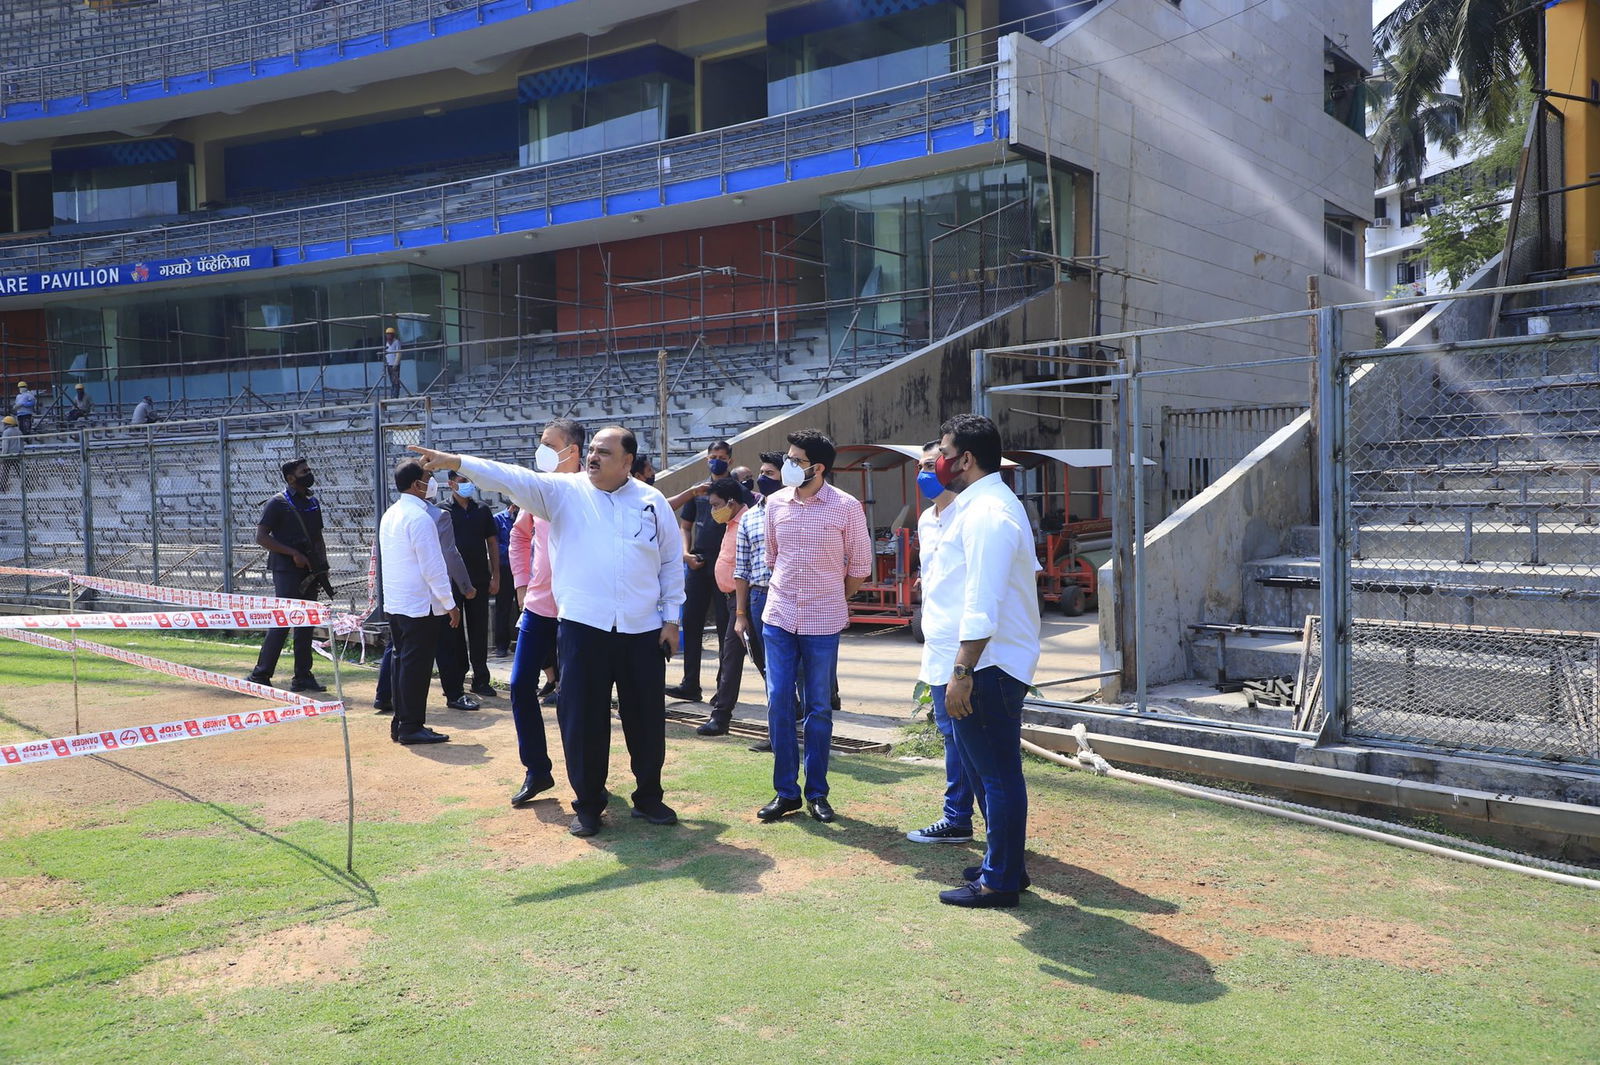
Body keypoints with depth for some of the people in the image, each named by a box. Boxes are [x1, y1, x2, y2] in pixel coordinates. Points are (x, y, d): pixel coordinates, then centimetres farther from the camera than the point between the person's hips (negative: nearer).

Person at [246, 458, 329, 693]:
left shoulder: (313, 502, 15)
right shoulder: (278, 503, -6)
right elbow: (261, 537, -11)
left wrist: (322, 568, 11)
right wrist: (294, 554, -17)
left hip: (309, 571, 7)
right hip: (286, 570, -7)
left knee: (305, 623, 8)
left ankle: (302, 676, 13)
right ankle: (260, 674, 0)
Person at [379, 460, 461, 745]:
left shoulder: (390, 515, 12)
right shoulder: (419, 518, -17)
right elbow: (433, 567, -18)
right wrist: (450, 604, -12)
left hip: (394, 603, 9)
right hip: (419, 604, -9)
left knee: (403, 662, 14)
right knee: (416, 665, -3)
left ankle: (400, 723, 20)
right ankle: (411, 727, 2)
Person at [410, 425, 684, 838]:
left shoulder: (652, 501, 5)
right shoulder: (564, 491, 1)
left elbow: (672, 562, 9)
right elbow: (515, 478, -11)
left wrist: (671, 618, 6)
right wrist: (457, 462, -23)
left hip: (642, 630, 1)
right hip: (583, 624, -1)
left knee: (647, 718, 10)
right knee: (583, 718, 4)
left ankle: (648, 797, 27)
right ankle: (588, 803, 21)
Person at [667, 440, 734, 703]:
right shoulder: (698, 491, 14)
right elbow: (685, 526, 18)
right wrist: (686, 553, 3)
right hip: (698, 564, 5)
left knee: (725, 625, 0)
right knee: (691, 623, 4)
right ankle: (691, 684, 10)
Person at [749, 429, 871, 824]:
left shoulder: (847, 507, -9)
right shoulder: (775, 503, 1)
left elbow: (860, 565, 2)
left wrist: (833, 600, 9)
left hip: (823, 623, -3)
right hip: (779, 617, 3)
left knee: (819, 709, 6)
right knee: (778, 705, 3)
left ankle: (817, 792, 18)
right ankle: (785, 791, 14)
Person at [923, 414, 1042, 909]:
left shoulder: (986, 513, -18)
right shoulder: (980, 505, 16)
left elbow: (982, 606, -24)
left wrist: (962, 672, -24)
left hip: (985, 667, -11)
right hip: (977, 666, 11)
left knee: (997, 774, 0)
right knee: (985, 770, 19)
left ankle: (1000, 881, 10)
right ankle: (1002, 864, 32)